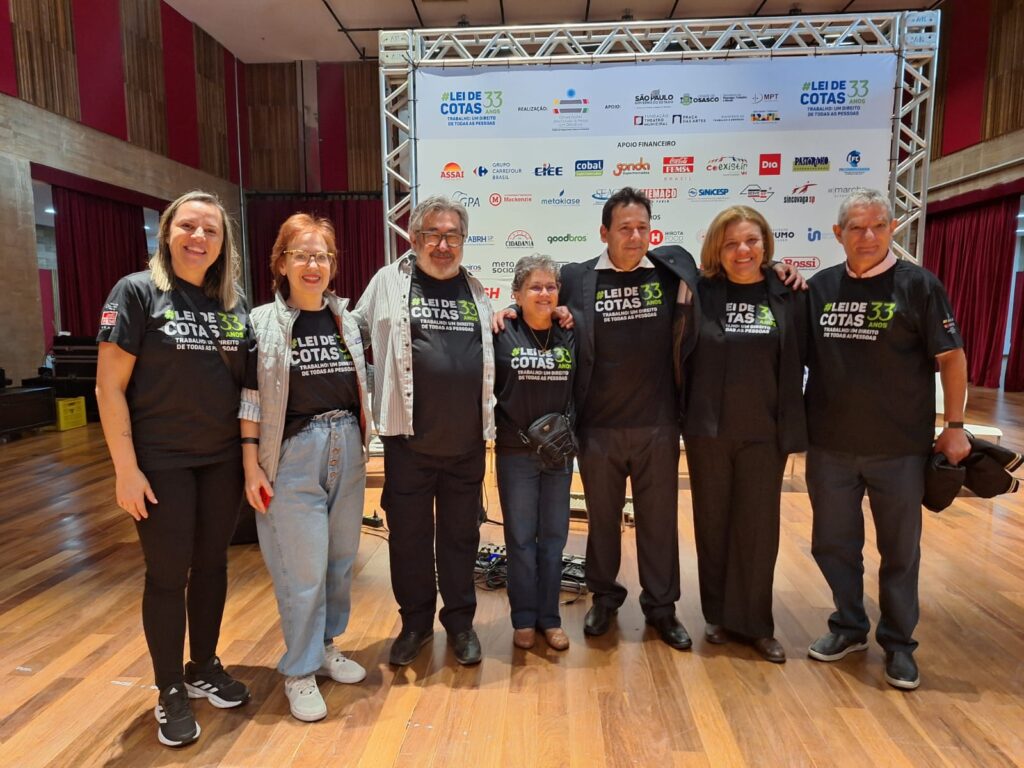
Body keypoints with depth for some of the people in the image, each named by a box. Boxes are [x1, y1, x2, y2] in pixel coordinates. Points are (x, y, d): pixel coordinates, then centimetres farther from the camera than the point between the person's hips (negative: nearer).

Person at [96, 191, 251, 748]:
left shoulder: (234, 304, 5)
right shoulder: (137, 292, -8)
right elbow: (109, 387, -10)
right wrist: (126, 468, -14)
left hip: (223, 459, 4)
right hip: (161, 461, -4)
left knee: (211, 564, 14)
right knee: (168, 573, 7)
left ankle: (204, 669, 34)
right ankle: (169, 691, 26)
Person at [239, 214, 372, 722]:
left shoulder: (345, 320, 8)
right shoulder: (264, 322, -4)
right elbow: (250, 399, -6)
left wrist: (363, 446, 10)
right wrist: (252, 465, -9)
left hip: (346, 450, 5)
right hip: (294, 455, -4)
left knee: (341, 559, 13)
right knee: (303, 569, 0)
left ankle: (326, 647, 35)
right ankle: (299, 673, 20)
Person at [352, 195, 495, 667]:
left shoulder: (476, 291, 12)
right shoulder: (389, 282, 2)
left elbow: (491, 354, 23)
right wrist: (381, 388, 0)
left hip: (467, 442, 2)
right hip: (409, 438, -2)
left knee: (461, 534, 13)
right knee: (408, 535, 10)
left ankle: (460, 622, 30)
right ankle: (415, 622, 31)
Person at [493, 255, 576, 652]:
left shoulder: (570, 336, 2)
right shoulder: (502, 334, -8)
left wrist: (567, 428, -2)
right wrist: (503, 428, -7)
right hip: (515, 453, -3)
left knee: (554, 536, 11)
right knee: (520, 538, 8)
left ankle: (549, 617, 26)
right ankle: (524, 619, 24)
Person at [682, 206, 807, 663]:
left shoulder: (788, 296, -1)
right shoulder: (700, 293, -2)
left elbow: (801, 360, 0)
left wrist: (795, 424, -2)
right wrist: (682, 413, -5)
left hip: (765, 432, 0)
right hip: (707, 429, 0)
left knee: (759, 528, 9)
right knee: (712, 523, 11)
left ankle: (754, 623, 26)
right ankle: (718, 614, 30)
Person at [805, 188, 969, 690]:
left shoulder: (918, 285, -4)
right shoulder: (820, 287, 4)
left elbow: (951, 357, -2)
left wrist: (954, 426, -5)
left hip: (899, 447, -2)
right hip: (830, 445, 3)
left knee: (900, 549, 11)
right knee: (833, 542, 13)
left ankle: (898, 642, 29)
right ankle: (849, 626, 33)